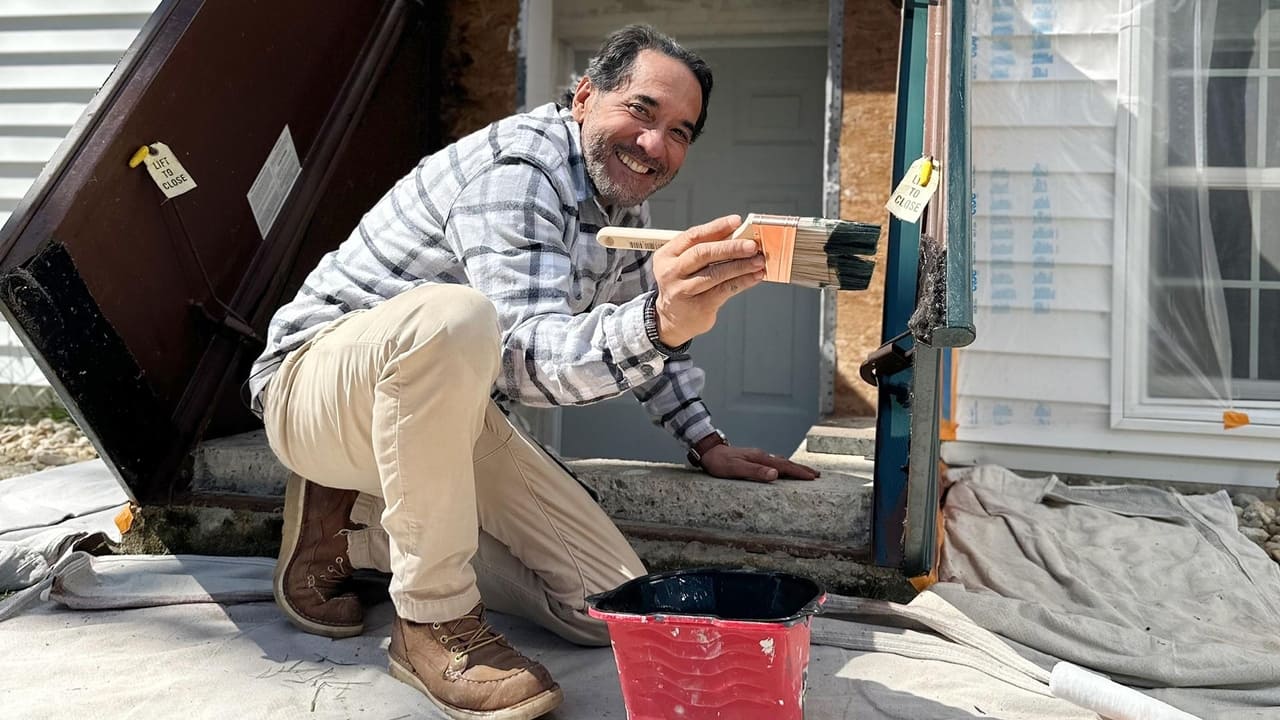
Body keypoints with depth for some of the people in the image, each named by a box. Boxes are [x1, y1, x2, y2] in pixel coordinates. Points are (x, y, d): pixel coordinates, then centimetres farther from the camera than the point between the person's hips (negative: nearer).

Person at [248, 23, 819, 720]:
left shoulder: (624, 199, 6)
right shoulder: (516, 171, -22)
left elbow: (640, 330, 22)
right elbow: (529, 356, -36)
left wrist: (707, 442, 16)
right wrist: (662, 320, -53)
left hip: (448, 409, 8)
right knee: (457, 315, -42)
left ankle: (350, 527, 8)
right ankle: (434, 620, -25)